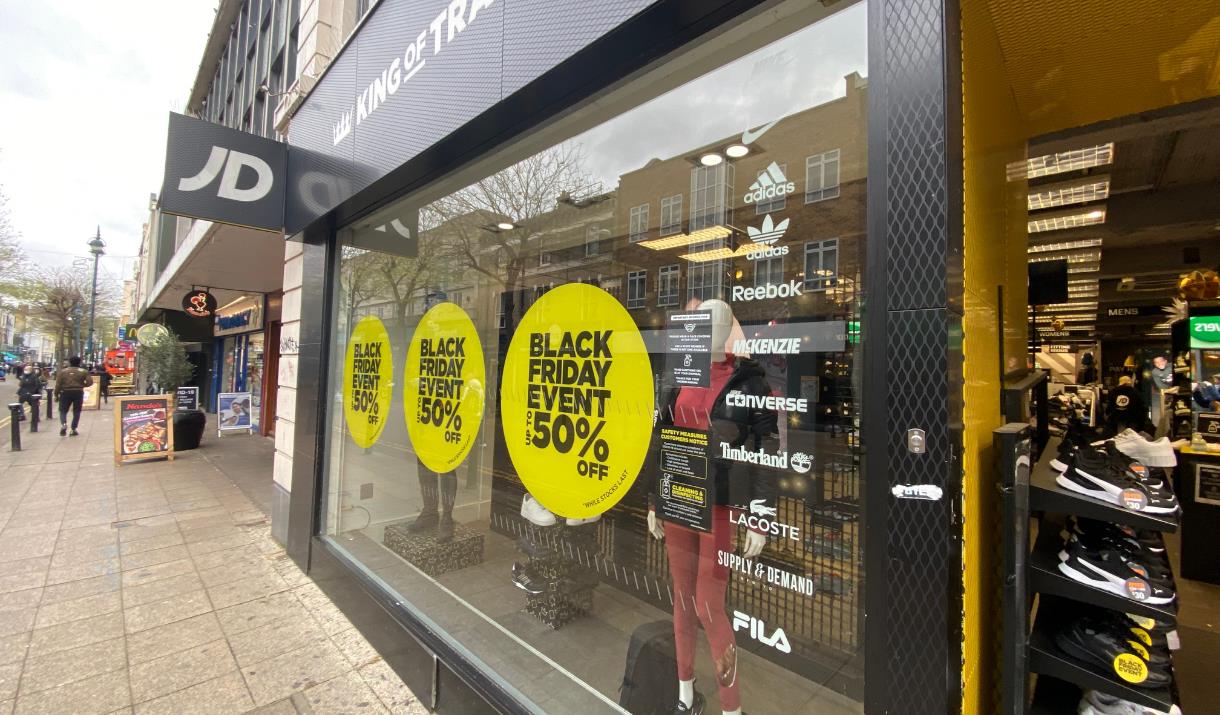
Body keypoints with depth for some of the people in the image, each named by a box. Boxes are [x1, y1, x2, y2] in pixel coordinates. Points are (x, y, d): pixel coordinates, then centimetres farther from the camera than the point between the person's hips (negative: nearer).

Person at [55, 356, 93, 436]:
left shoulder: (63, 371, 3)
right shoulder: (84, 371, 0)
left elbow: (58, 384, -1)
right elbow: (90, 382, -7)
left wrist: (56, 394, 6)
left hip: (66, 393, 1)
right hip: (78, 393, 0)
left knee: (63, 410, 11)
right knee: (76, 412, 7)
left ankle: (63, 424, -14)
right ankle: (73, 429, 7)